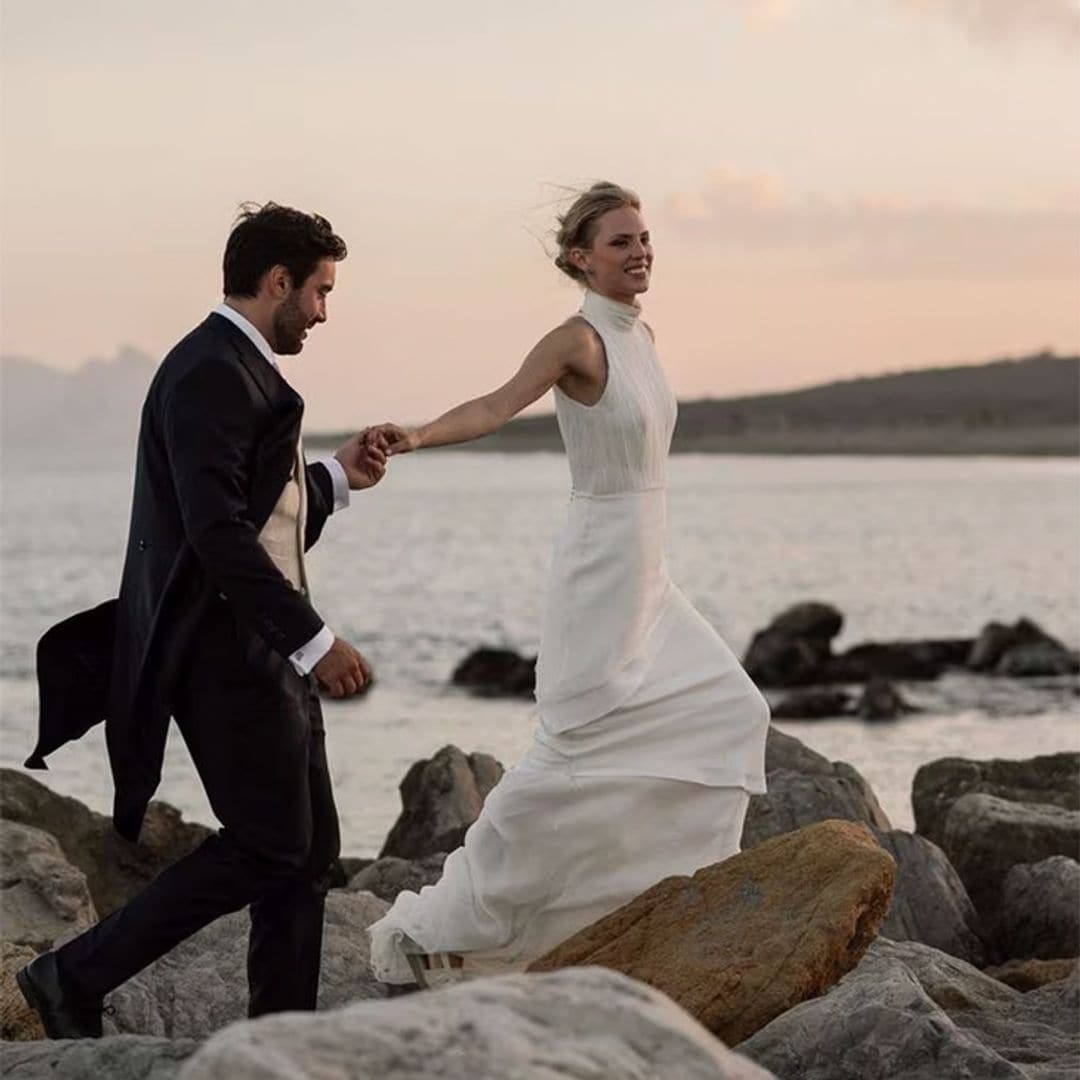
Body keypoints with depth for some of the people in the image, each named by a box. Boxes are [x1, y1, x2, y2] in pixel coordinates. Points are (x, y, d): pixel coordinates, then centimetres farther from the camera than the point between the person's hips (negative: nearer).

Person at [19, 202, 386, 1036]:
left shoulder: (243, 371, 17)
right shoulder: (209, 373, -15)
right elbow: (216, 532, -24)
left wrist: (334, 478, 15)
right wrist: (313, 639, -24)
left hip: (266, 651, 10)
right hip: (228, 650, -10)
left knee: (309, 852, 10)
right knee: (268, 847, -9)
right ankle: (75, 978, -2)